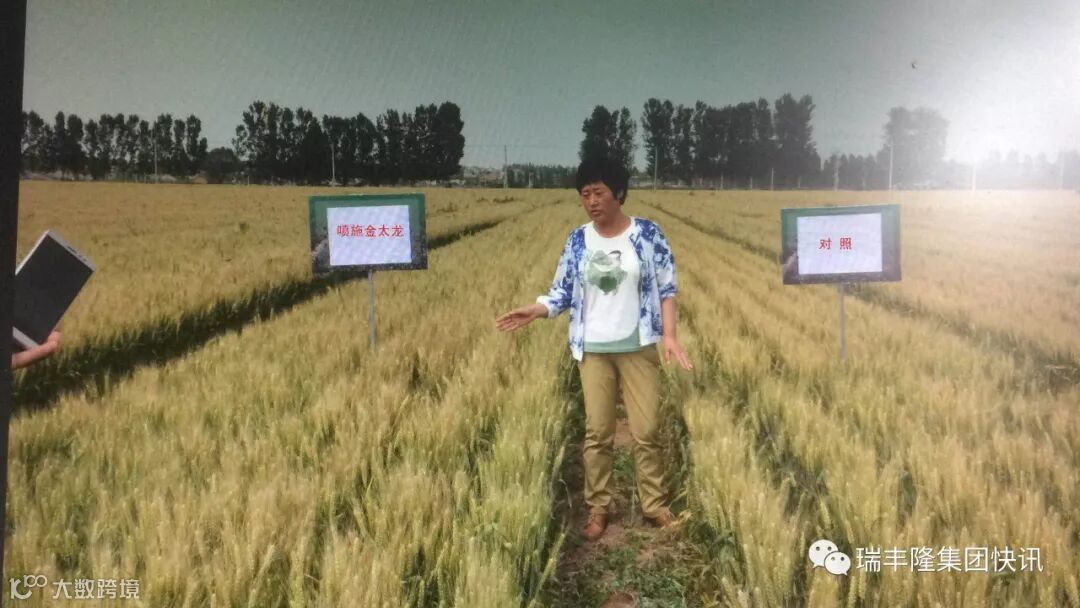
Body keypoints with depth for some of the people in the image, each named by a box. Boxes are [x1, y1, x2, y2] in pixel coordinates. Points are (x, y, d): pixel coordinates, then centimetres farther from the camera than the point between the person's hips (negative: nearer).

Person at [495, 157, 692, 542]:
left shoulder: (648, 233, -5)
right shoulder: (578, 240, 1)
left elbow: (666, 288, -2)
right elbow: (563, 292, 3)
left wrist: (669, 335, -11)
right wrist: (533, 311, -15)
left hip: (638, 348, -1)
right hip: (593, 351, 2)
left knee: (647, 430, 3)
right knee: (597, 433, 7)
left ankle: (655, 505, 19)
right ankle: (598, 508, 19)